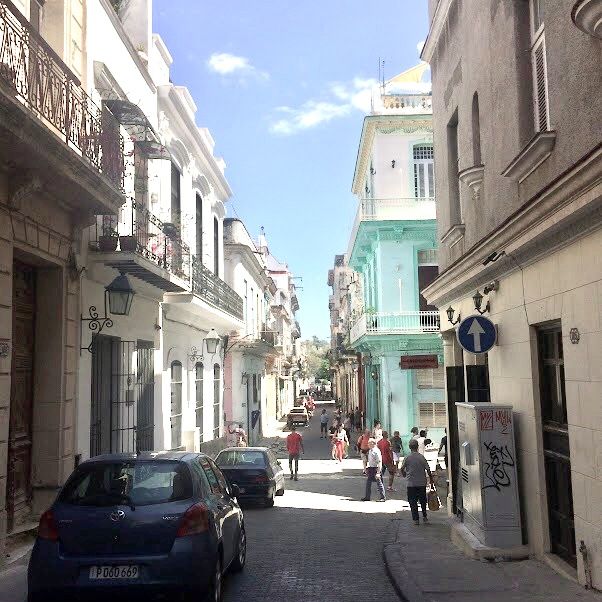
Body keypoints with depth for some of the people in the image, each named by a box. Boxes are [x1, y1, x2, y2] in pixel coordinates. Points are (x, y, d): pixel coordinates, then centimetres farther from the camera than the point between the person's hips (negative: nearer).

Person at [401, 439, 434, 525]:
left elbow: (402, 469, -3)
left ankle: (416, 519, 4)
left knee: (413, 502, 6)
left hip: (411, 484, -1)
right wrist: (431, 480, 5)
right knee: (423, 501, 18)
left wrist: (405, 474, 19)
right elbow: (428, 470, -5)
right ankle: (424, 517, 24)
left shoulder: (407, 458, -7)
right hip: (422, 483, 1)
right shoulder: (422, 457, -5)